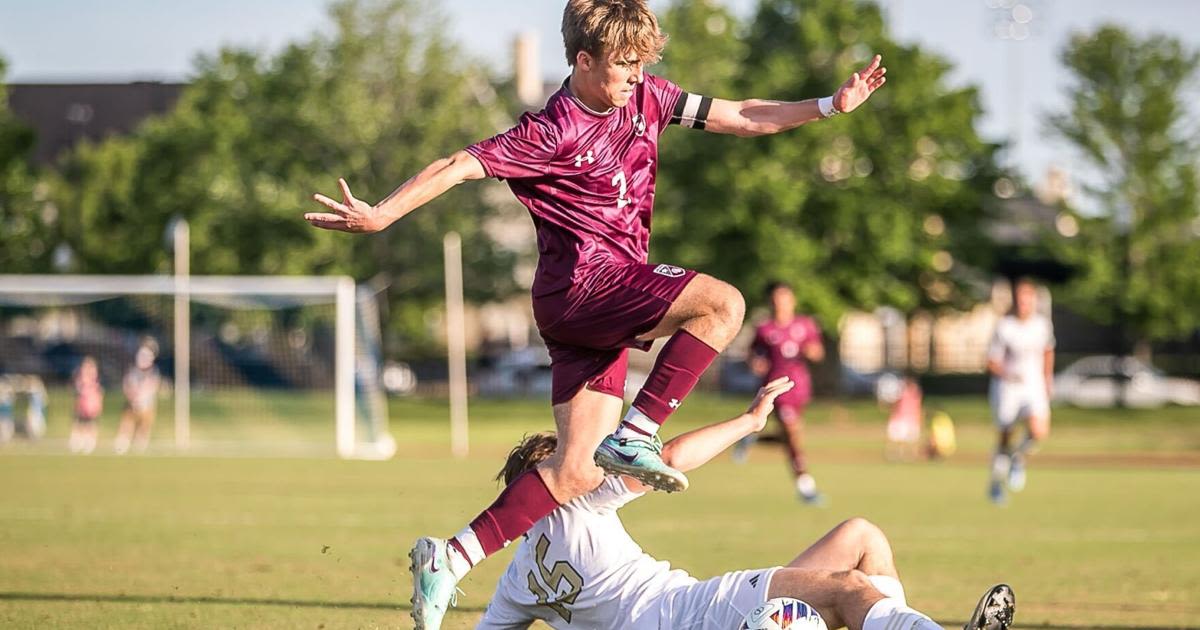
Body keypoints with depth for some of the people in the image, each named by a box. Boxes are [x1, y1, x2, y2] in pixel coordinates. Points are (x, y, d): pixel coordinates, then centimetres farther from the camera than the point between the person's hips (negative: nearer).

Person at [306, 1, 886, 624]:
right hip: (581, 284, -8)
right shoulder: (552, 133, -13)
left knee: (578, 470, 3)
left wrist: (828, 106, 9)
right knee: (722, 303, -23)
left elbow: (739, 118, 15)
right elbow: (459, 166, -17)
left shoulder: (645, 98, 8)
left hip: (605, 304, 8)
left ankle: (452, 556, 2)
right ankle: (635, 437, -19)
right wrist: (380, 214, -28)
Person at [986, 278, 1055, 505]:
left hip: (1034, 386, 2)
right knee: (1004, 439, 6)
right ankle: (996, 482, 30)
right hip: (1006, 387, -2)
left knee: (1039, 431, -23)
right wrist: (1008, 374, -26)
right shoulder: (1004, 327, -12)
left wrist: (1048, 378, 21)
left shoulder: (1043, 324, 0)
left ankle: (1019, 457, 8)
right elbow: (992, 362, -9)